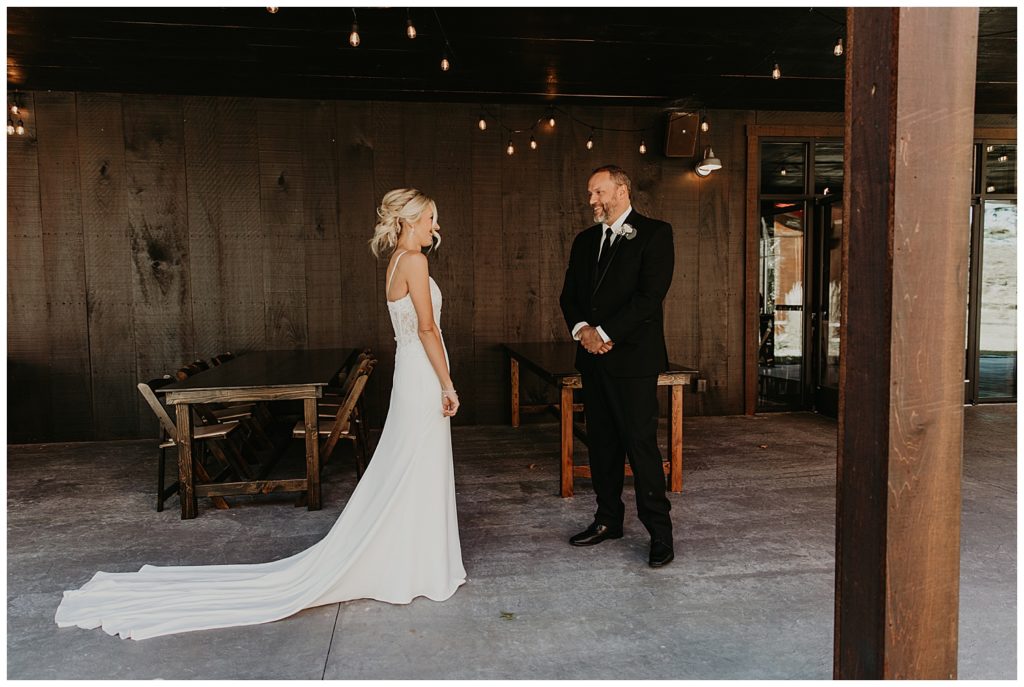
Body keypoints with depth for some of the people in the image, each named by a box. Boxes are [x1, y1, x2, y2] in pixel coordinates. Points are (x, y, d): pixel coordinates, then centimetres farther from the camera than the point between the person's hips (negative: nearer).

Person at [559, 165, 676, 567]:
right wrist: (581, 329, -7)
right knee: (601, 443, 12)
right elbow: (569, 294, 14)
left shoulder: (654, 233, -3)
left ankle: (659, 532, 4)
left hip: (632, 357, -6)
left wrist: (605, 333, -15)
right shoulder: (585, 240, 17)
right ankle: (608, 520, 24)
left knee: (641, 444, -6)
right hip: (593, 357, 7)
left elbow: (650, 294, -13)